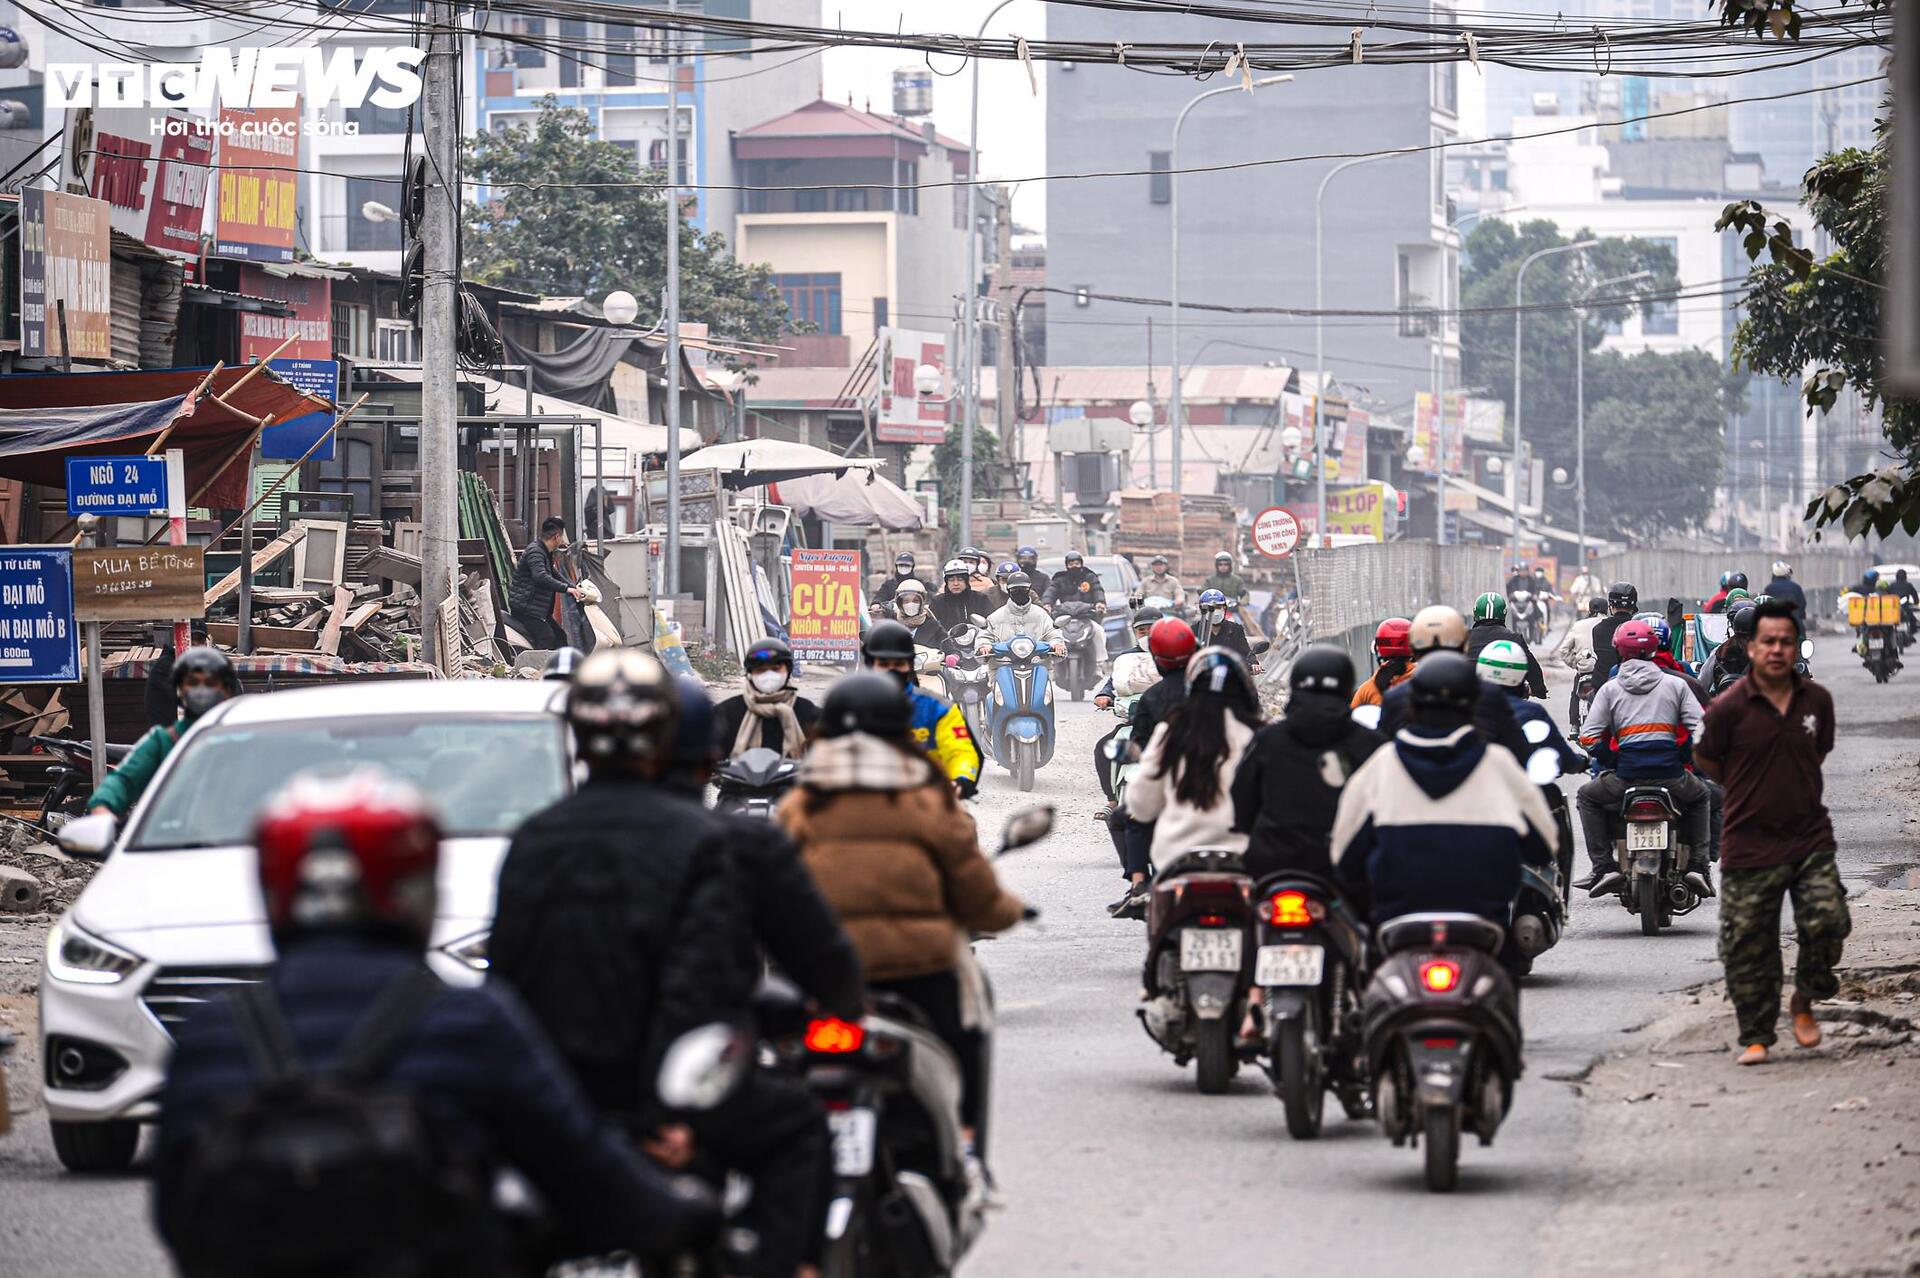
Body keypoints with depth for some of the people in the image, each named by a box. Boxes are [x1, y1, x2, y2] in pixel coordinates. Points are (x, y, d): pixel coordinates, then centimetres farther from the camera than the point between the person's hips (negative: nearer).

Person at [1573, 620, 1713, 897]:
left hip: (1626, 775, -1)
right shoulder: (1675, 684, 10)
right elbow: (1702, 729, 1)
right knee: (1700, 798, 34)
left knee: (1588, 797, 27)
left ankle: (1603, 867, 13)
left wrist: (1611, 761, 15)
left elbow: (1588, 738, 1)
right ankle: (1697, 866, 20)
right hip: (1671, 774, 1)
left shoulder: (1610, 689, 8)